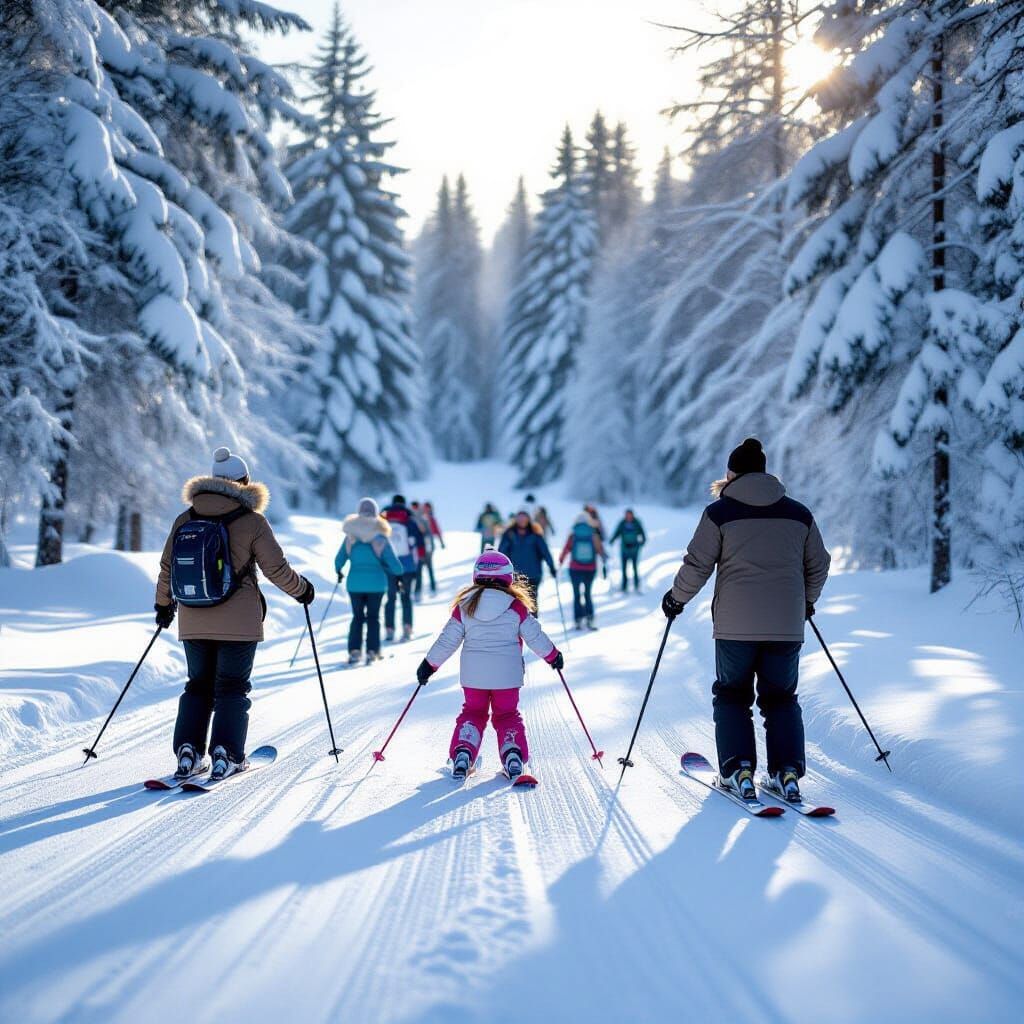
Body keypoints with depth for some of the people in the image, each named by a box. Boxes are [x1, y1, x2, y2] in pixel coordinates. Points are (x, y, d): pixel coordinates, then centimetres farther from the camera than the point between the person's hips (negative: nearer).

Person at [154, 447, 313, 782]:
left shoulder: (185, 520, 3)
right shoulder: (251, 521, -8)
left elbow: (167, 567, 8)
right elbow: (276, 568, -6)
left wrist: (163, 604, 23)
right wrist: (302, 590, 12)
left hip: (193, 623, 3)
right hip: (238, 623, -3)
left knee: (198, 685, 16)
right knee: (233, 688, 7)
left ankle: (188, 752, 7)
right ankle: (225, 756, 0)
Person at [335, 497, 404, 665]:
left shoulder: (350, 536, -2)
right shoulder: (381, 537, -7)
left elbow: (339, 560, 0)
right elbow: (394, 564, -8)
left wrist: (339, 572, 22)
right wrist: (399, 573, 14)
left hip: (355, 583, 1)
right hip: (376, 583, -1)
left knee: (357, 616, 13)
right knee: (373, 617, 10)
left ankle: (354, 651, 3)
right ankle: (372, 652, 5)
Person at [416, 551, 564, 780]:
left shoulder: (464, 605, -2)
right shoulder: (516, 606, -5)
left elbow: (447, 640, 1)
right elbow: (535, 636, 1)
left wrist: (429, 665, 12)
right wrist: (553, 656, 18)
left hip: (473, 674, 1)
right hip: (506, 675, -1)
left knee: (472, 712, 18)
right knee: (507, 715, 15)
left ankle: (462, 751, -3)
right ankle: (513, 752, -8)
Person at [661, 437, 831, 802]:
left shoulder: (719, 512, -3)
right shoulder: (799, 514, 8)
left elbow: (697, 565, -4)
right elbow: (818, 566, 16)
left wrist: (677, 598, 13)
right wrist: (806, 601, 32)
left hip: (736, 625, -2)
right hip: (787, 626, 3)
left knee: (732, 695, 12)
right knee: (781, 698, 14)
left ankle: (738, 769, 1)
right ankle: (788, 770, 3)